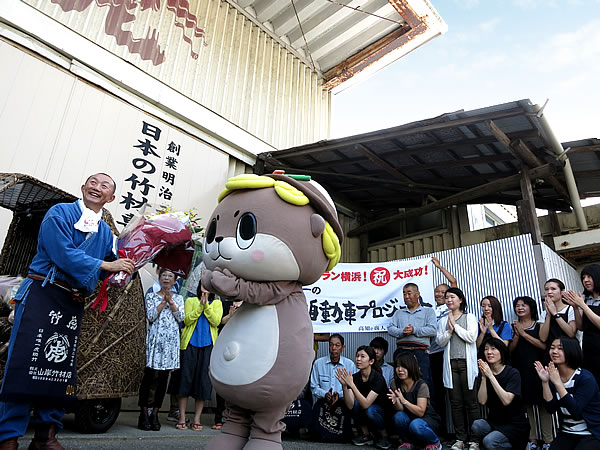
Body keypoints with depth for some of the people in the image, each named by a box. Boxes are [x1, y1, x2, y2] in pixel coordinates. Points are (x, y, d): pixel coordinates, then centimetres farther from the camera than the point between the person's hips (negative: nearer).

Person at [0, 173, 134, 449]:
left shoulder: (106, 232, 15)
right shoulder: (60, 213, -1)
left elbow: (109, 265, 12)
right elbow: (63, 253, -14)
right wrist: (105, 265, -15)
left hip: (73, 303, 5)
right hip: (42, 294, -5)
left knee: (60, 367, 6)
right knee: (25, 362, -8)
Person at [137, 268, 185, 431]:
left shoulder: (178, 298, 14)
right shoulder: (151, 296, 8)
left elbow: (181, 317, 1)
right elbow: (151, 316, -5)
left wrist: (170, 301, -4)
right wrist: (164, 301, -7)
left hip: (171, 339, 2)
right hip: (155, 338, -2)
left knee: (163, 378, 4)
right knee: (149, 375, -3)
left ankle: (155, 414, 14)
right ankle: (144, 414, 8)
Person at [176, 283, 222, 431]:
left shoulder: (217, 303, 11)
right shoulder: (190, 301, 10)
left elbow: (216, 321, -4)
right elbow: (187, 320, -4)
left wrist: (206, 305, -11)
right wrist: (200, 305, -12)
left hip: (208, 345, 1)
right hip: (190, 344, 0)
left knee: (203, 381, 1)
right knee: (186, 378, 0)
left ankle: (197, 419, 12)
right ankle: (182, 418, 12)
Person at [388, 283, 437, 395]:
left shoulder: (428, 311, 13)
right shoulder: (399, 312, 23)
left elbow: (432, 330, -2)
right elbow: (390, 328, 10)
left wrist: (414, 330, -12)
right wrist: (401, 332, -10)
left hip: (420, 352, -3)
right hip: (401, 351, 3)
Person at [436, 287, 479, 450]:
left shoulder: (470, 317, 6)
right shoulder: (443, 321, 15)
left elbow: (472, 337, -8)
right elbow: (440, 341, 6)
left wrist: (455, 326, -7)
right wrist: (449, 331, -9)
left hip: (466, 363, -3)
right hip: (450, 363, 3)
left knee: (471, 401, -1)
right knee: (455, 402, 5)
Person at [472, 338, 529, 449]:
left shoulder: (513, 373, -12)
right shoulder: (485, 373, 1)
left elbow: (506, 400, -25)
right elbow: (482, 401, -10)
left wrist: (491, 376, -27)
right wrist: (484, 377, -19)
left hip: (515, 424, -4)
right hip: (494, 422, 4)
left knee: (489, 441, -25)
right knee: (476, 426, -25)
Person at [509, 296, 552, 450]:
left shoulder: (539, 326, 3)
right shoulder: (513, 327, 9)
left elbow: (544, 345, -11)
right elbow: (510, 349, 3)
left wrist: (524, 333, -13)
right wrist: (517, 335, -12)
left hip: (537, 368, -2)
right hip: (520, 370, 2)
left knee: (543, 404, 1)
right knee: (526, 404, 5)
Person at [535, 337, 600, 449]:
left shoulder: (586, 378, -16)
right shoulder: (553, 375, -1)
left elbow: (575, 410, -26)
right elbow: (551, 408, -10)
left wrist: (557, 383, -32)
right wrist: (545, 382, -21)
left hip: (591, 435, -3)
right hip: (566, 433, 3)